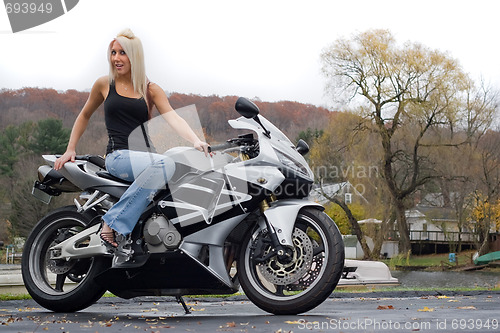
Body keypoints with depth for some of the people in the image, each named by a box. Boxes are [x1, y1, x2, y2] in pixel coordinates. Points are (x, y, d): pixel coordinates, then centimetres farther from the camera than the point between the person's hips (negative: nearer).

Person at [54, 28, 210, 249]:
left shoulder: (151, 90, 11)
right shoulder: (104, 84, 10)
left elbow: (173, 117, -4)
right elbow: (84, 116, 24)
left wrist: (196, 141, -22)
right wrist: (70, 150, 17)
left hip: (145, 155, 3)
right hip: (118, 156, -3)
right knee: (164, 165, -35)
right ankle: (112, 222, -31)